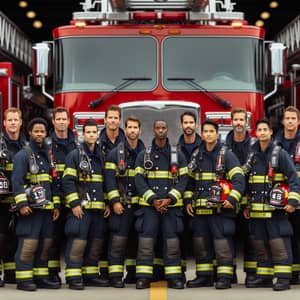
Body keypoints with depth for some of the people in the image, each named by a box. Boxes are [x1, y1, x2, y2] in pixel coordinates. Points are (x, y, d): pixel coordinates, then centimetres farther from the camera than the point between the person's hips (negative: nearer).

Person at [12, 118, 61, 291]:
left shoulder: (49, 155, 18)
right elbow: (17, 181, -11)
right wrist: (21, 204, -20)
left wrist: (56, 205, 12)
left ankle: (41, 277, 17)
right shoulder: (23, 155, -2)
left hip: (47, 207, 7)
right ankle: (23, 279, -4)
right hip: (30, 208, -7)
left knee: (45, 243, 9)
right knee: (28, 243, -9)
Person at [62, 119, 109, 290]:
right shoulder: (75, 155, -2)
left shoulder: (101, 157, 17)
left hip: (98, 208, 6)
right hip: (80, 208, -6)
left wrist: (107, 203, 11)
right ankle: (74, 278, -5)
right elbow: (68, 181, -8)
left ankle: (90, 275, 19)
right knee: (77, 242, -10)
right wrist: (74, 204, -15)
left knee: (96, 243, 10)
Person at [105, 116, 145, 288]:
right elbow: (110, 178, -3)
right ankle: (116, 276, -6)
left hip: (141, 203, 3)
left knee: (137, 241, 10)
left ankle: (134, 274, 20)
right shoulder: (115, 153, 2)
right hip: (122, 204, -3)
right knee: (118, 240, -8)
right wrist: (114, 201, -12)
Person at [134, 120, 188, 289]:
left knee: (172, 240, -2)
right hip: (149, 205, 0)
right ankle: (143, 277, 0)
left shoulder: (178, 155, 9)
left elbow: (183, 180, 2)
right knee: (146, 240, -5)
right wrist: (153, 199, -11)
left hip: (172, 205, 0)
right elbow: (139, 180, 2)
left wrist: (169, 199, -11)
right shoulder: (143, 155, 9)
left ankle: (174, 277, 4)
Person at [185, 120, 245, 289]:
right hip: (200, 209, 6)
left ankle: (225, 277, 0)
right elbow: (190, 180, 21)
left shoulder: (227, 155, -2)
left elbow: (239, 180, -9)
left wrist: (232, 199, -19)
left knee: (222, 243, -7)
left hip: (221, 209, -5)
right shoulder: (197, 156, 14)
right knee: (201, 242, 9)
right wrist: (188, 200, 12)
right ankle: (204, 276, 19)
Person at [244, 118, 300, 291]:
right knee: (261, 244, 9)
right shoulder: (253, 155, 14)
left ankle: (283, 278, -5)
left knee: (279, 243, -8)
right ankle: (265, 277, 17)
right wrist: (247, 205, 18)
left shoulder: (280, 153, -3)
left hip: (276, 208, -6)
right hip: (257, 210, 6)